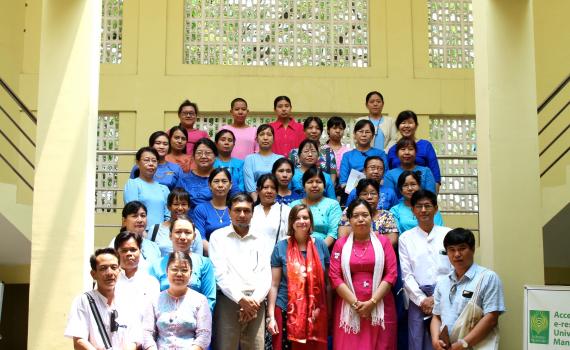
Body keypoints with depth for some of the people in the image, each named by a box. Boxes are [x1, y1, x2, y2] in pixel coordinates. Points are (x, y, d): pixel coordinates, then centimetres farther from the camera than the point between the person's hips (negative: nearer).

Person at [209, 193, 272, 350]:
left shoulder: (258, 240, 15)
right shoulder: (218, 236, 5)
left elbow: (265, 276, 7)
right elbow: (220, 273, -5)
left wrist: (254, 301, -8)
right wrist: (241, 299, -12)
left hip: (255, 304, 3)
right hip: (228, 301, -3)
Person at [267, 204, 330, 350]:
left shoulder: (321, 245, 4)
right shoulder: (281, 247, -1)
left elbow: (327, 281, 10)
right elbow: (274, 285, 0)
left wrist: (330, 312, 9)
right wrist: (271, 316, -5)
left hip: (316, 313, 2)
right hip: (287, 311, -1)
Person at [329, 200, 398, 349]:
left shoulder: (383, 242, 6)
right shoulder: (341, 244, 6)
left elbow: (391, 274, -2)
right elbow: (335, 276, -1)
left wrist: (372, 302, -11)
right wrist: (355, 303, -10)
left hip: (379, 307, 0)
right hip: (349, 307, 0)